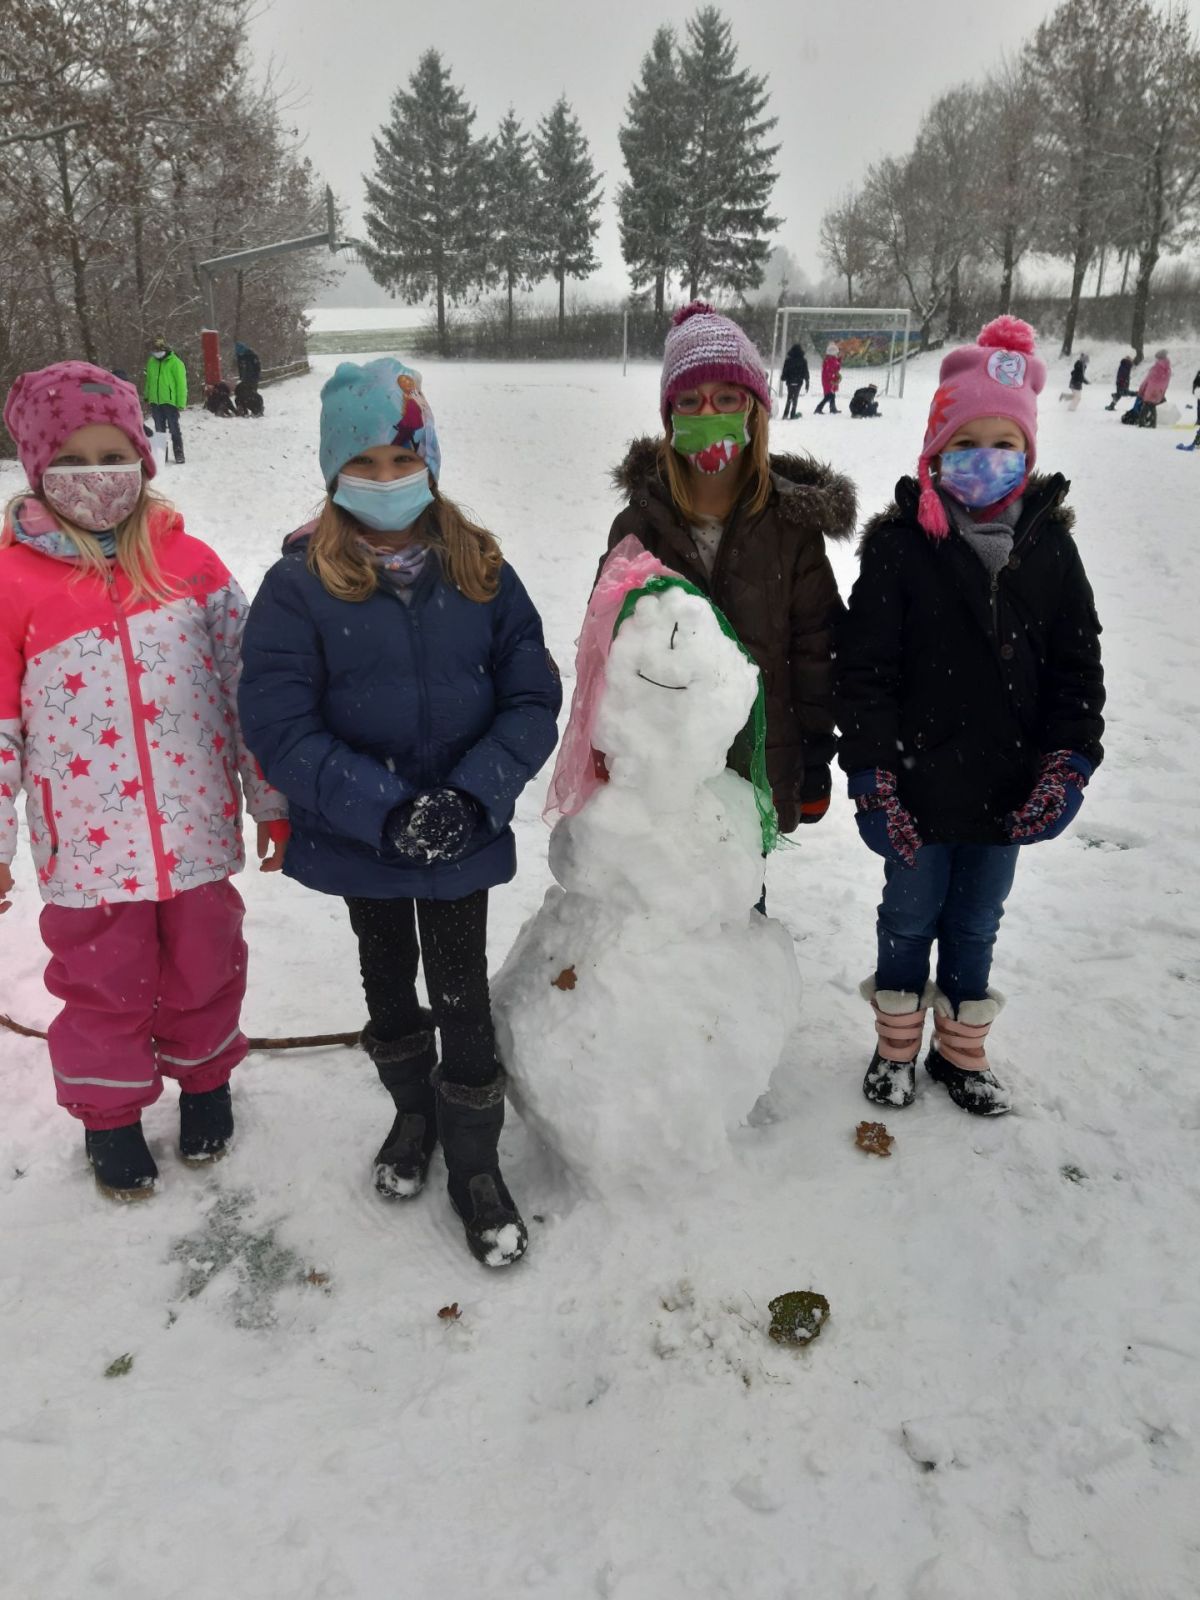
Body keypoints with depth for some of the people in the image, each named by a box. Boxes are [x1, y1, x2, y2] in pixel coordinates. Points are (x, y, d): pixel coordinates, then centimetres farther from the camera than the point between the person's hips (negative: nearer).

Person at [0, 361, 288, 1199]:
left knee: (204, 973, 19)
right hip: (89, 849, -1)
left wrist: (272, 802, 3)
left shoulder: (190, 563, -3)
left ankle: (205, 1077, 45)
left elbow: (248, 687, 1)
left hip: (196, 833, 2)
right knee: (103, 987, 16)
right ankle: (110, 1113, 40)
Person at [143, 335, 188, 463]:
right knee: (159, 430, 12)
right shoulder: (152, 362, 10)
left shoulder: (175, 363, -8)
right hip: (155, 402, 6)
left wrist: (181, 403, -13)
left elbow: (181, 384, -10)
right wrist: (147, 396, 14)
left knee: (174, 430, -1)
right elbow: (149, 380, 19)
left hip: (170, 402, -6)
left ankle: (179, 455, 4)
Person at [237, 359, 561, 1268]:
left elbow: (533, 699, -5)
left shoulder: (480, 572, -6)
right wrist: (385, 811, -24)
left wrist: (473, 796, -20)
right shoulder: (300, 584, -11)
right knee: (389, 986, 21)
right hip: (359, 843, 0)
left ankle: (476, 1165, 30)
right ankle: (412, 1112, 47)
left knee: (464, 997, 8)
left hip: (464, 839, 0)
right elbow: (281, 728, -14)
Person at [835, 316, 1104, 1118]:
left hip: (1007, 790, 3)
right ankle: (897, 1046, 36)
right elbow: (864, 667, -11)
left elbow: (1077, 666, 4)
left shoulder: (1050, 545, -1)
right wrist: (872, 772, -15)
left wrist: (1069, 764, -6)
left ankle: (962, 1052, 37)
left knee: (977, 923, 18)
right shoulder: (902, 542, -11)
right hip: (919, 784, -3)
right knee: (910, 915, 15)